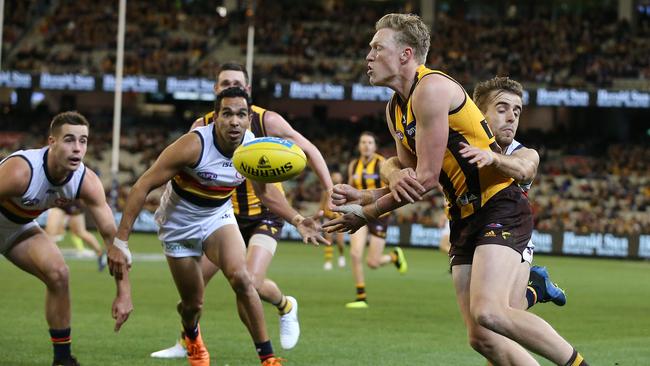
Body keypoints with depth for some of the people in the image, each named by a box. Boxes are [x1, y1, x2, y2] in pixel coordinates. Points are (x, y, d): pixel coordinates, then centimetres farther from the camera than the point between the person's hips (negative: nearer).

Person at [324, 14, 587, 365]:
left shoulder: (431, 88, -14)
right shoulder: (395, 109, 15)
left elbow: (427, 177, -17)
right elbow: (408, 181, 17)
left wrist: (366, 214, -9)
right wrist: (364, 197, -2)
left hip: (500, 208, -9)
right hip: (464, 219, 9)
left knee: (488, 312, -28)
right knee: (482, 338, -3)